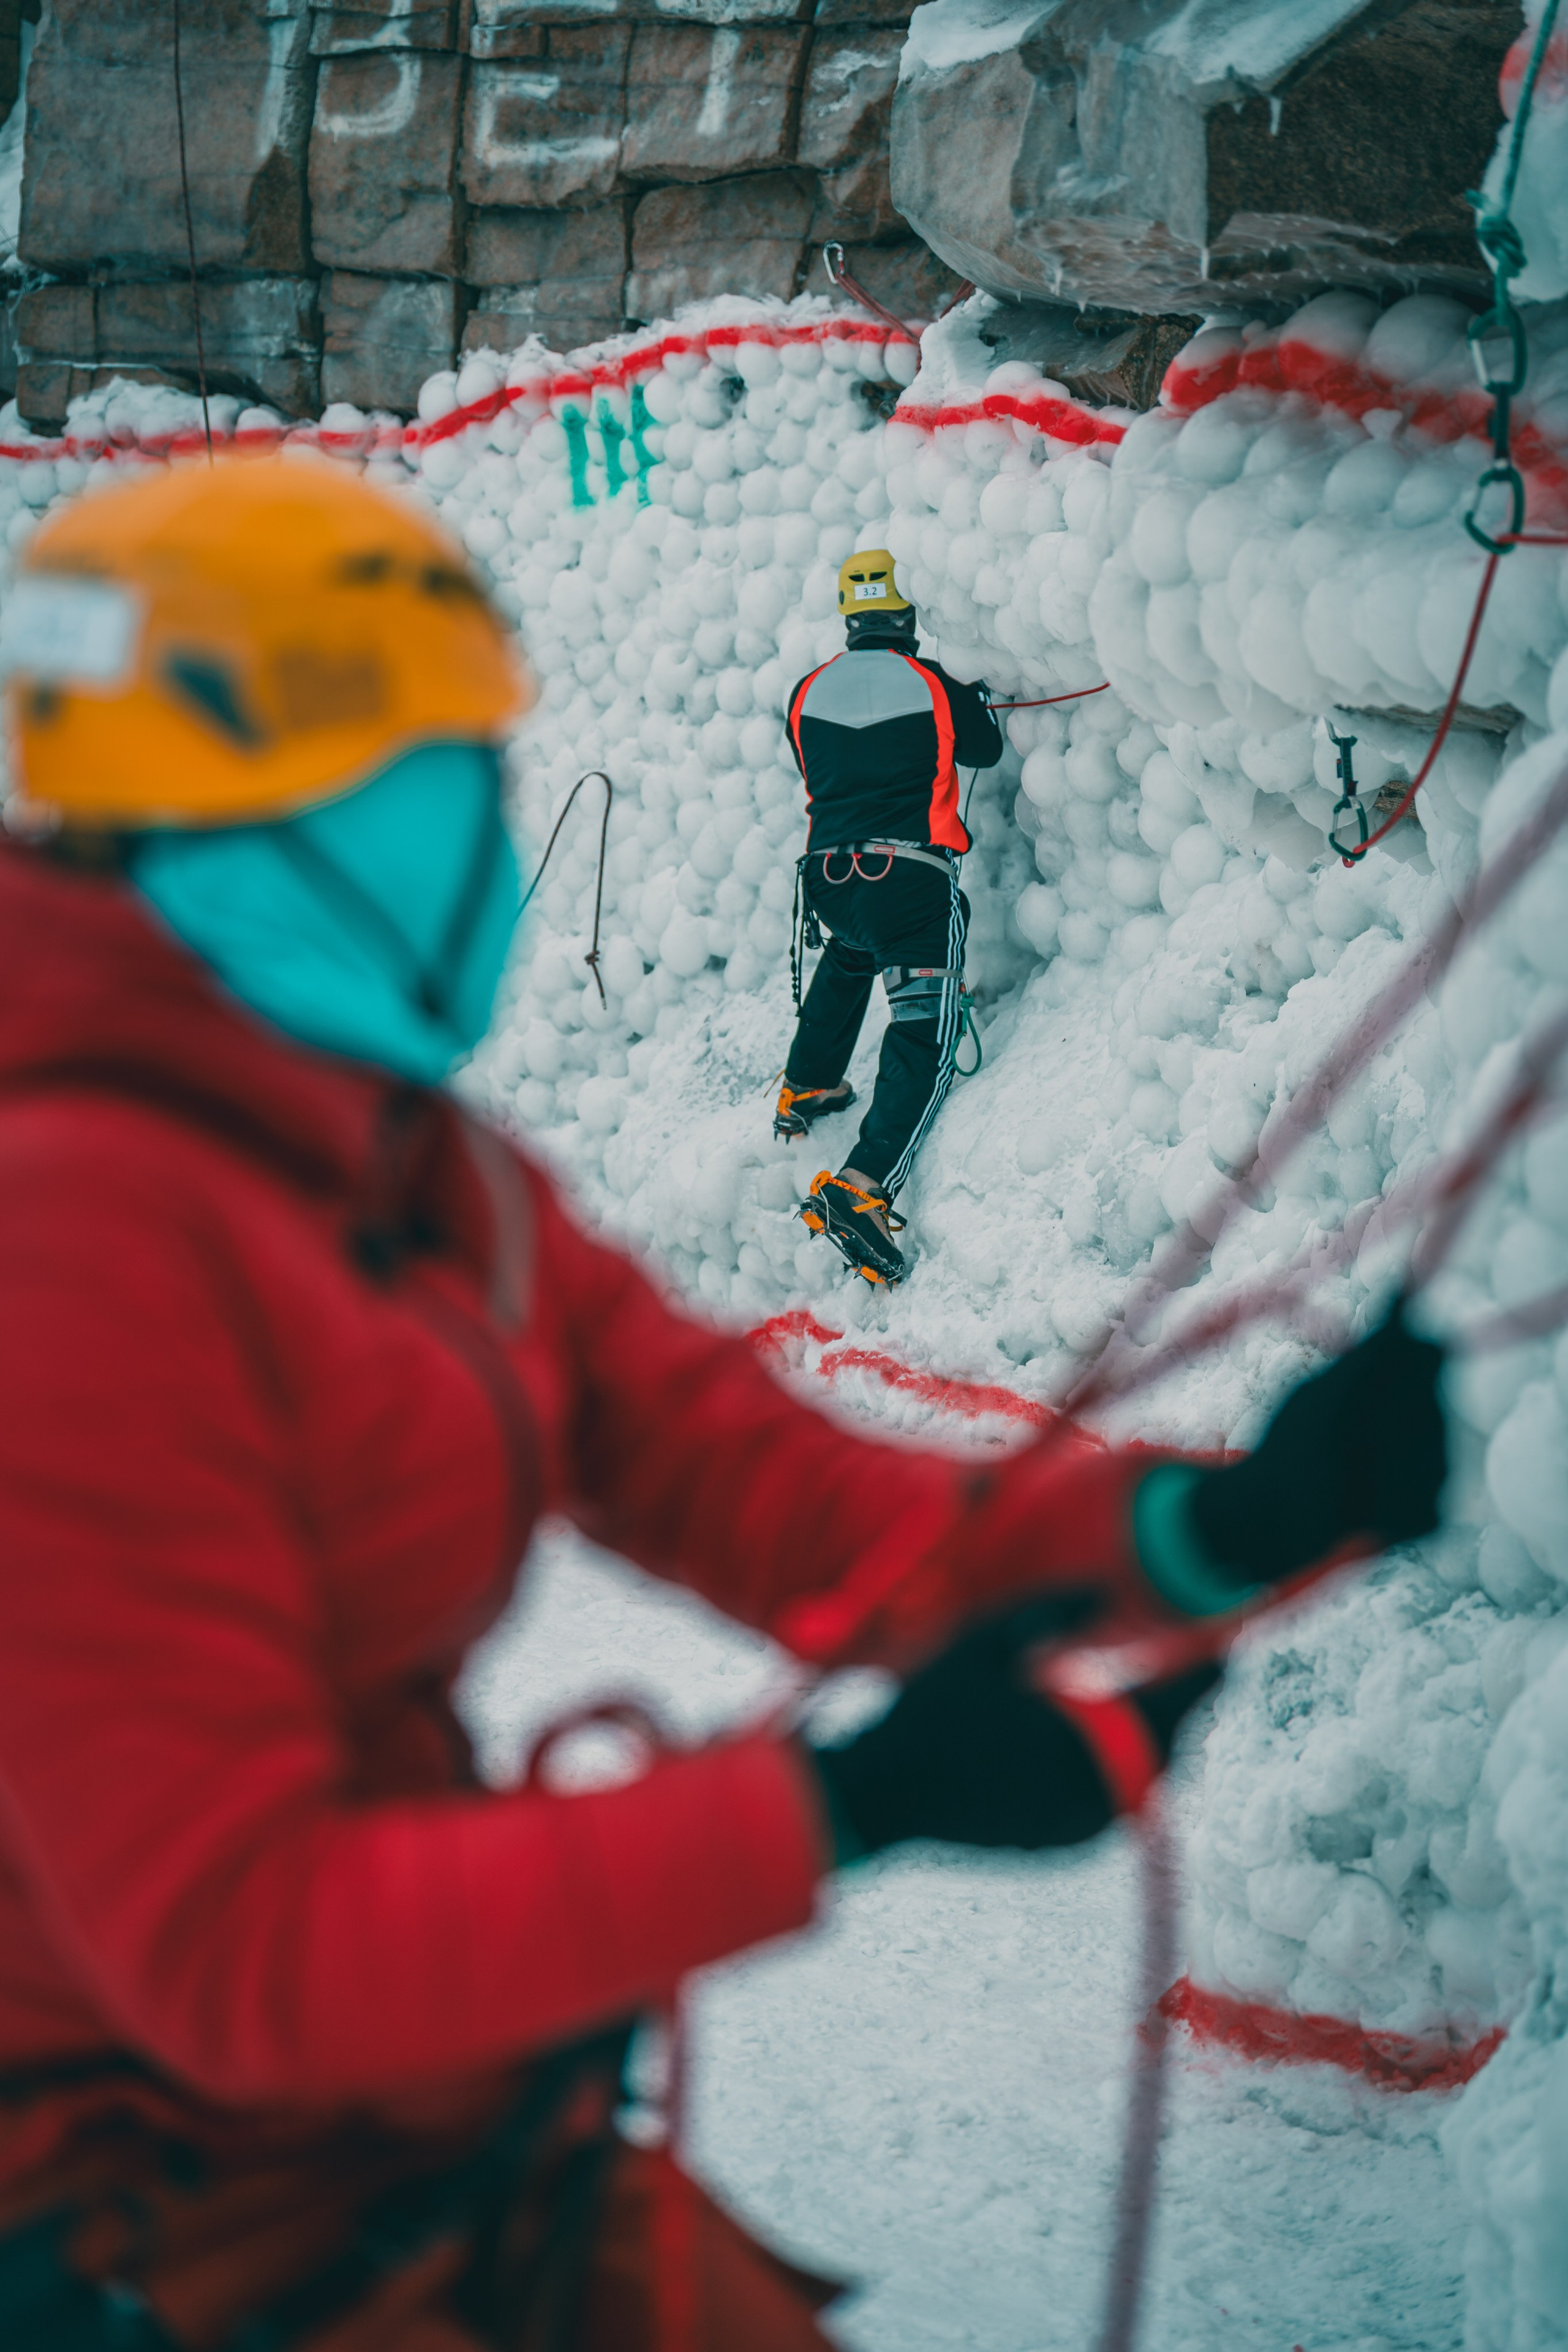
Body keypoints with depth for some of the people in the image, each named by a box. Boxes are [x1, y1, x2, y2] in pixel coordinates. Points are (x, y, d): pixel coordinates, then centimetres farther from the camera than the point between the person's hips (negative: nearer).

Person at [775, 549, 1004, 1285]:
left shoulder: (808, 692, 8)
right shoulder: (933, 686, -1)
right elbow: (986, 749, 17)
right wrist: (980, 701, 38)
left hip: (828, 878, 5)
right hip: (913, 878, -5)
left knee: (849, 957, 40)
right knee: (925, 1039, -7)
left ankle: (804, 1090, 42)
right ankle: (860, 1189, -25)